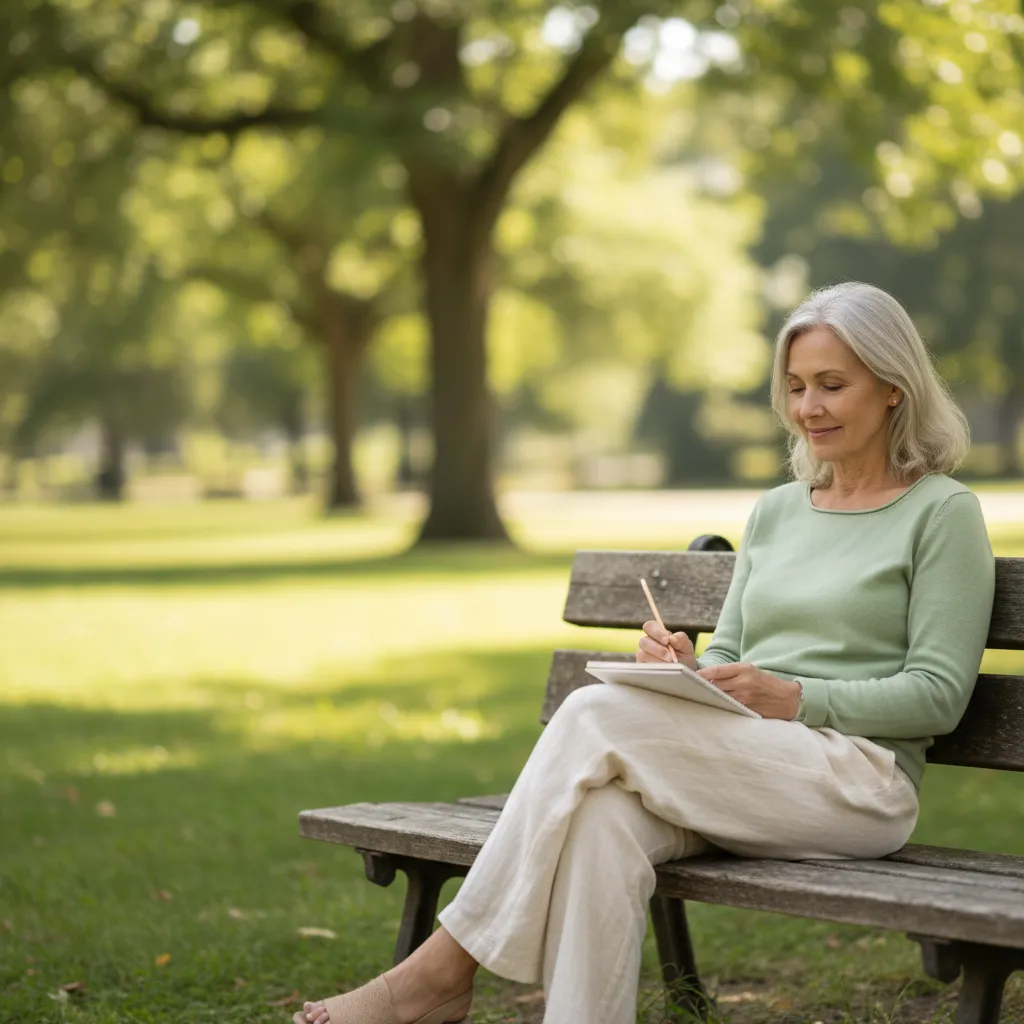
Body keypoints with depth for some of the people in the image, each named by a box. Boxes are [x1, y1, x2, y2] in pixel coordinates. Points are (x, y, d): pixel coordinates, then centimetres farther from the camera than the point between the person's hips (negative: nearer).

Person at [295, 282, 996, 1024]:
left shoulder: (942, 512, 3)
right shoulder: (775, 512, 22)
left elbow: (939, 696, -4)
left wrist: (795, 698, -16)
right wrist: (685, 668, -2)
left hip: (862, 780, -5)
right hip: (739, 775, 5)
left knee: (598, 715, -27)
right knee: (603, 820, -33)